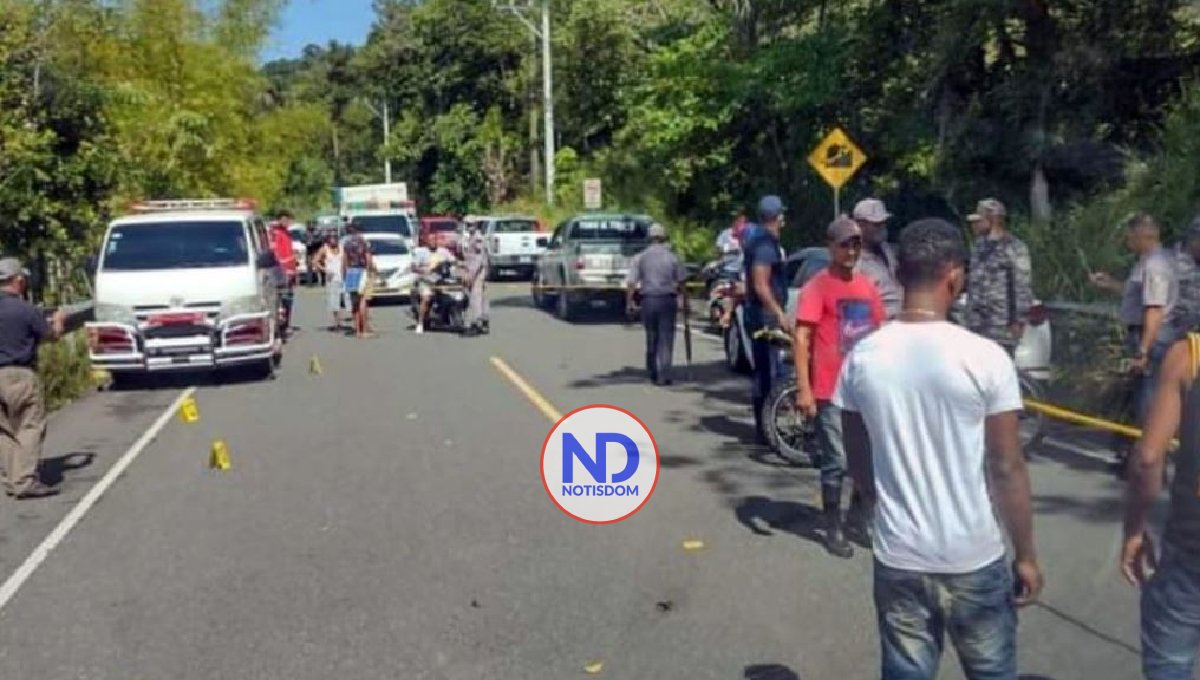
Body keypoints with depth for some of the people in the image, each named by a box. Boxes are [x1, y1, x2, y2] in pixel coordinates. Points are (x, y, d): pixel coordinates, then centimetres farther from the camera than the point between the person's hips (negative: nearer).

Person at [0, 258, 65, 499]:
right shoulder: (26, 310, -13)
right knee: (31, 428, -2)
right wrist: (58, 320, 21)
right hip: (21, 375, -7)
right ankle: (25, 481, -6)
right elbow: (52, 335, -1)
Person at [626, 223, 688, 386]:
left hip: (648, 300, 1)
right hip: (668, 300, -1)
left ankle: (652, 373, 22)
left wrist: (629, 302, 0)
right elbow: (681, 282, -1)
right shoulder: (672, 257, 1)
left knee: (651, 337, 14)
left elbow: (631, 283, -6)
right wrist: (684, 299, 10)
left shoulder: (640, 258, 0)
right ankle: (664, 375, -5)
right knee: (666, 338, 1)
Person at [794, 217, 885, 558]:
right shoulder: (817, 287, -9)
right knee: (837, 462, -1)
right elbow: (802, 339, -15)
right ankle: (833, 529, 13)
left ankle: (860, 514, 33)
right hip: (831, 391, -6)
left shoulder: (868, 287, 11)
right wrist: (803, 389, -22)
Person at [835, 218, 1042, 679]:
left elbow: (858, 462, 4)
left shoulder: (862, 358, -6)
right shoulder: (985, 358, -15)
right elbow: (1007, 469, -10)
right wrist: (1026, 556, 2)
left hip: (896, 558, 2)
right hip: (973, 560, -2)